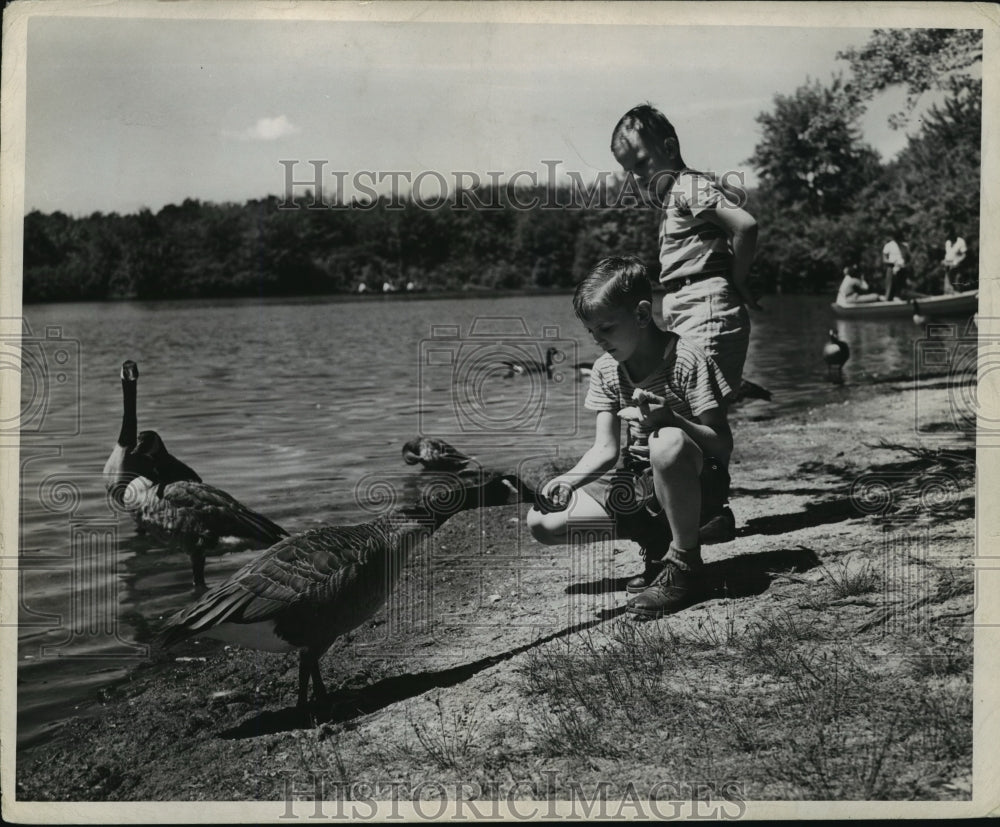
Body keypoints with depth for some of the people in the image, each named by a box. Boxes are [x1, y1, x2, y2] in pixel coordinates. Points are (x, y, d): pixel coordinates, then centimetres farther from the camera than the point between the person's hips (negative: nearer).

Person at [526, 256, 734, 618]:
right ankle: (656, 542, 4)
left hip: (696, 480, -6)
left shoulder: (687, 359, -18)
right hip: (640, 483, 6)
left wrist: (669, 418, -34)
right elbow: (606, 449, -1)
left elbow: (722, 445, -18)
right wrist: (568, 480, -20)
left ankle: (685, 565, -20)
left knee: (667, 443, -42)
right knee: (543, 522, -8)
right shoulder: (606, 370, 0)